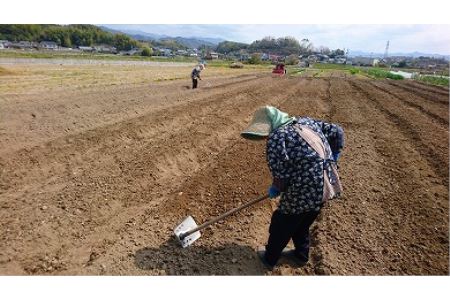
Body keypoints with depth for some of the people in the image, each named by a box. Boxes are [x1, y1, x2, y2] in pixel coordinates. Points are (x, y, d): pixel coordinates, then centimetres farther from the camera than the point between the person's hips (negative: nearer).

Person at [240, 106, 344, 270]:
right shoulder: (306, 121, 6)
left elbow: (281, 175, -19)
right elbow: (337, 132, 12)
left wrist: (275, 189, 2)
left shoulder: (276, 137, -17)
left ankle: (269, 259, 39)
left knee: (281, 227, 17)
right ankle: (301, 255, 50)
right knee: (302, 224, 30)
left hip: (304, 193, -8)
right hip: (325, 188, 8)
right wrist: (331, 156, 22)